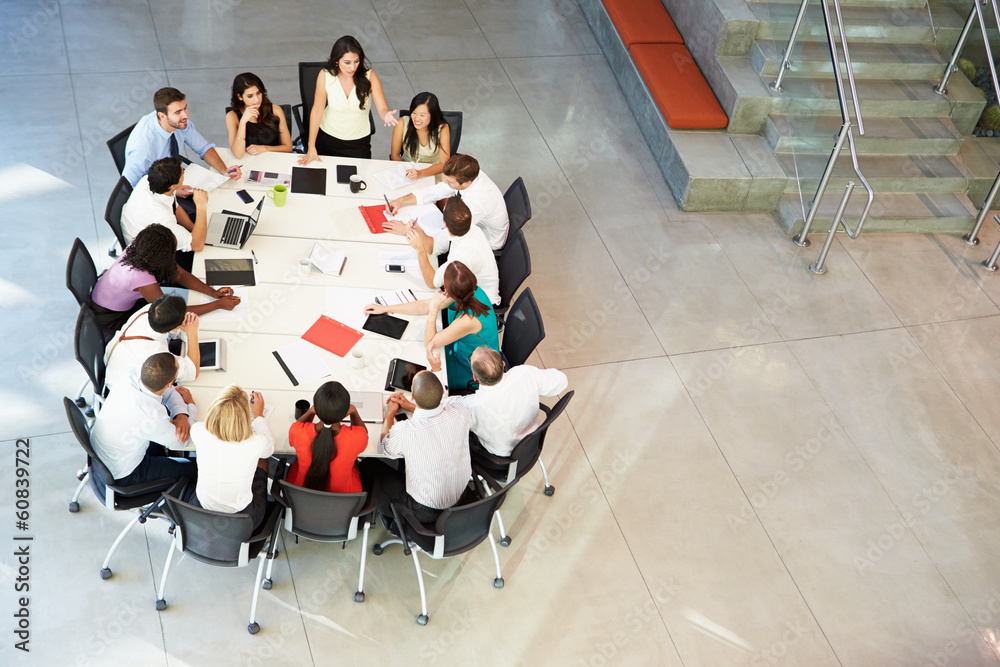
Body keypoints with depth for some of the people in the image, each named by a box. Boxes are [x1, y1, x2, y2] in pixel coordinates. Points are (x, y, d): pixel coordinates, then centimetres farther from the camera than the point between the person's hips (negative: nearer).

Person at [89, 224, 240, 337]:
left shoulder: (141, 247, -20)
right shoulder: (141, 278, -41)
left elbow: (179, 274, -6)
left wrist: (214, 293, -17)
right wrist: (218, 304, -28)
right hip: (109, 319, -7)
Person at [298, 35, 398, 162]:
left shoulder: (369, 76, -18)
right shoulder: (325, 76, -17)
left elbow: (382, 109, -19)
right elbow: (317, 110, -11)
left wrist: (387, 115, -47)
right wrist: (311, 147, -11)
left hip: (359, 142, 0)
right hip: (327, 138, 0)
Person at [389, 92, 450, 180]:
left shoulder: (442, 129, -18)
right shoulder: (402, 124, -14)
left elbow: (444, 163, -21)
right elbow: (395, 156, -3)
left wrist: (421, 173, -37)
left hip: (434, 171, -1)